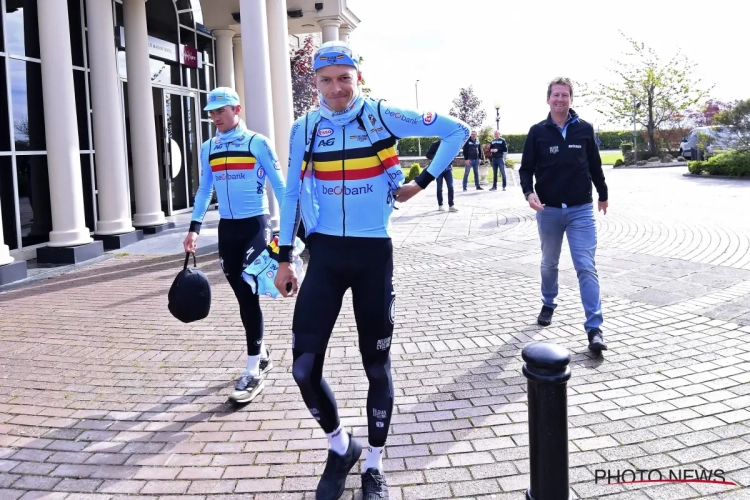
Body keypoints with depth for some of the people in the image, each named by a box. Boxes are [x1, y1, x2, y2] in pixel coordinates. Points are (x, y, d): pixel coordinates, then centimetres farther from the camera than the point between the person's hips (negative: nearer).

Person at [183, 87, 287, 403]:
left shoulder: (258, 143, -4)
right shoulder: (207, 149, 9)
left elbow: (279, 186, -3)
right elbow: (204, 190, 16)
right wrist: (195, 228, 9)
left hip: (256, 224, -5)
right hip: (227, 228, 5)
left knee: (248, 293, -12)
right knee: (243, 296, 10)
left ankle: (253, 372, -8)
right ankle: (261, 353, 28)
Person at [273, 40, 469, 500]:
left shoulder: (383, 116, -5)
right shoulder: (305, 129, 3)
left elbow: (457, 131, 2)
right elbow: (294, 194, 10)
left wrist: (421, 183, -1)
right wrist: (285, 259, 9)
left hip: (374, 254, -2)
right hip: (326, 255, 2)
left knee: (377, 365, 8)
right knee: (304, 367, -4)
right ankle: (340, 446, 23)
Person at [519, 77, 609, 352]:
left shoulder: (584, 129, 1)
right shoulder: (537, 132, -1)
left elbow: (595, 166, 11)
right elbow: (526, 168, 1)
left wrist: (603, 195, 21)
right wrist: (529, 192, -18)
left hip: (581, 210, -1)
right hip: (548, 210, 1)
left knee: (586, 267, -8)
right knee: (549, 263, 17)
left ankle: (594, 327, -8)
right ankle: (548, 304, 41)